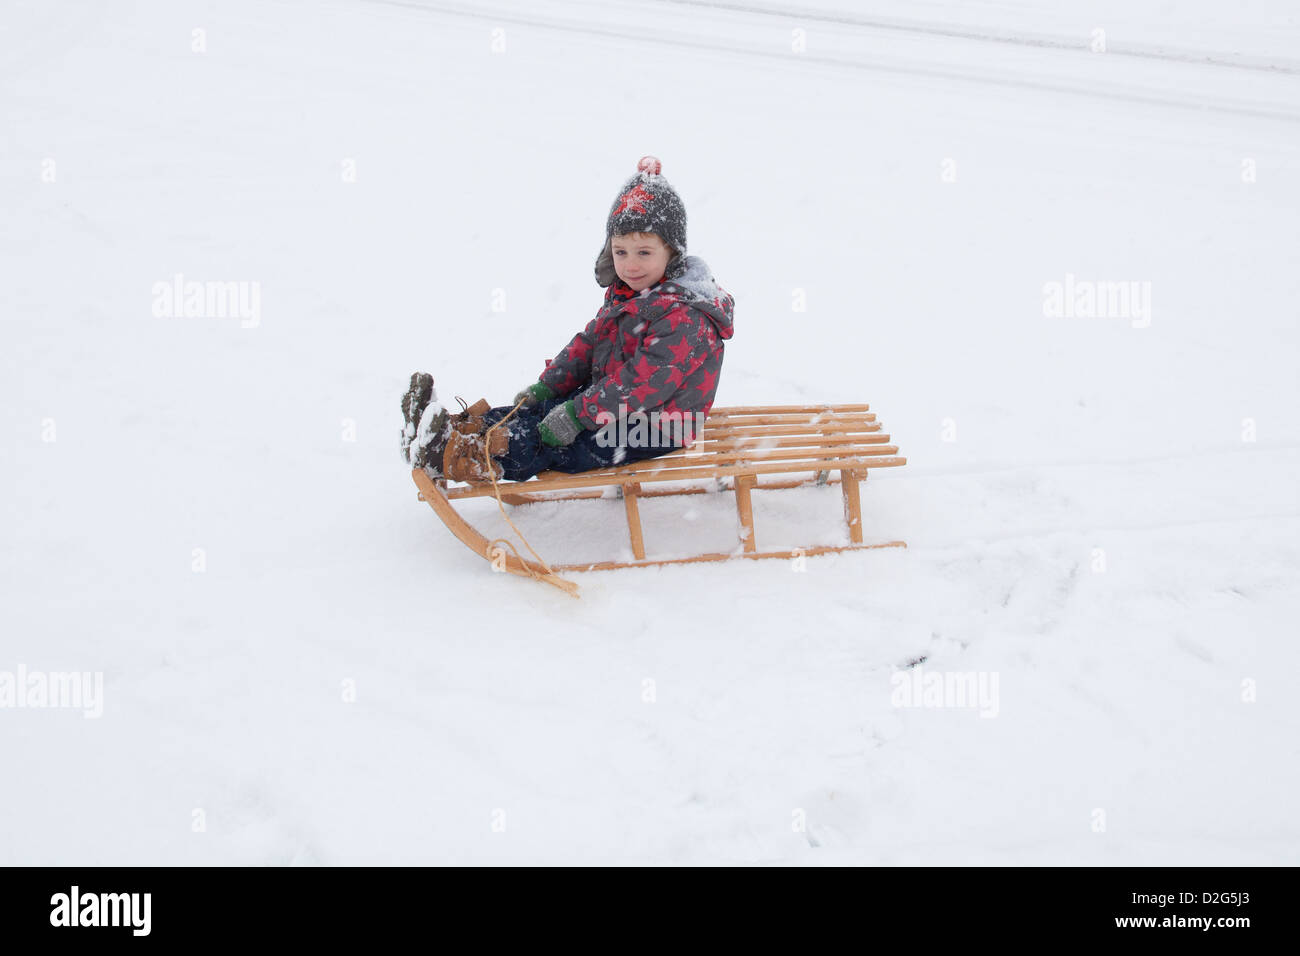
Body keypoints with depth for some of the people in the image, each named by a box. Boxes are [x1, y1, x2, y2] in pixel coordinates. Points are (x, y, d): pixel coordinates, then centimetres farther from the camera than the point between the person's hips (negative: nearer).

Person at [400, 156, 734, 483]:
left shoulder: (686, 320, -26)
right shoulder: (623, 295, 8)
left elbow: (643, 381, -30)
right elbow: (589, 342, 15)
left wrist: (579, 414, -30)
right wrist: (547, 384, 5)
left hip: (652, 430, -10)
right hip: (613, 401, 10)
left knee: (553, 443, -22)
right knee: (538, 409, -1)